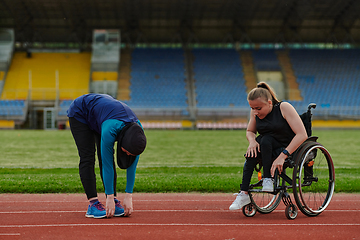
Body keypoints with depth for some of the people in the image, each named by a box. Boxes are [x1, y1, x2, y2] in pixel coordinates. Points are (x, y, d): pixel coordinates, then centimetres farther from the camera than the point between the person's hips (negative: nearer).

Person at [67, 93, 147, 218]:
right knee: (87, 158, -15)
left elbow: (132, 165, -18)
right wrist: (110, 198, -29)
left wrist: (128, 197, -19)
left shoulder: (138, 130, -26)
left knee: (105, 157, -5)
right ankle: (93, 204, -17)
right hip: (79, 112, -5)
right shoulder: (110, 129, -42)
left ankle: (114, 202, -5)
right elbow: (107, 165, -34)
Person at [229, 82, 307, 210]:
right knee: (252, 152, -27)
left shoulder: (284, 107, -17)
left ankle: (268, 179, -20)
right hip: (270, 149, 5)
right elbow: (250, 131, 16)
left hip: (291, 149, -5)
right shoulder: (255, 113, 0)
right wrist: (252, 141, -11)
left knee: (266, 140, -32)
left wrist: (282, 156, -32)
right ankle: (244, 194, -26)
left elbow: (302, 135, -24)